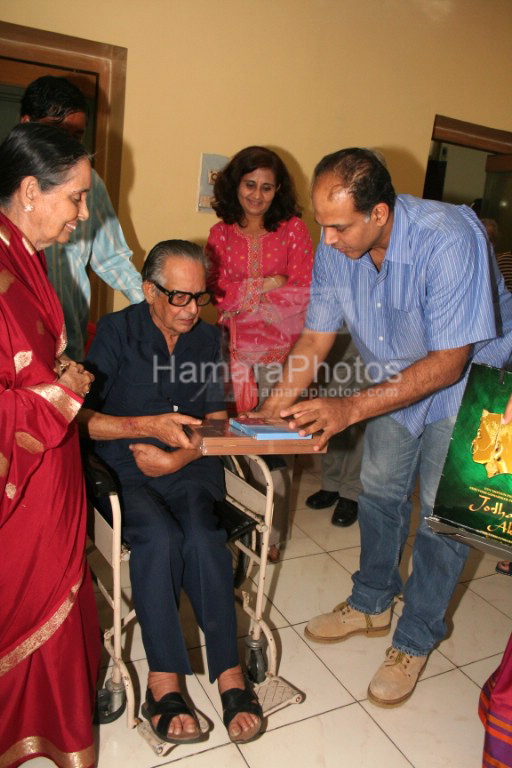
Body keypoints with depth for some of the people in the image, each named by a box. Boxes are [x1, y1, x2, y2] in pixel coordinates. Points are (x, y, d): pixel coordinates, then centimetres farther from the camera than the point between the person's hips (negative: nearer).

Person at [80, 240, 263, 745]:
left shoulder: (208, 338, 8)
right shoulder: (116, 331, -3)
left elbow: (216, 423, 7)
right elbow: (82, 417, -8)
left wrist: (178, 458, -9)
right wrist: (146, 425, -19)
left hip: (188, 464, 2)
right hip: (123, 465, -2)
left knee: (202, 537, -27)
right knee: (159, 536, -30)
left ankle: (229, 673, -16)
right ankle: (164, 681, -17)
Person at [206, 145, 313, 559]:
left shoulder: (293, 229, 6)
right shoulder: (221, 234, 12)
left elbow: (304, 292, -2)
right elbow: (216, 293, 3)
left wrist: (242, 294, -5)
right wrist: (268, 284, -7)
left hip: (282, 350, -1)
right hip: (236, 350, 2)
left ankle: (272, 535, 12)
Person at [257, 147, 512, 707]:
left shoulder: (449, 240, -35)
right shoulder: (335, 248, -17)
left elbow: (448, 362, -33)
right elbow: (315, 337, -9)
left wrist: (351, 408, -38)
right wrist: (272, 409, -20)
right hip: (396, 379, 6)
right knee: (378, 492, 11)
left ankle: (414, 641, 19)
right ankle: (370, 605, 34)